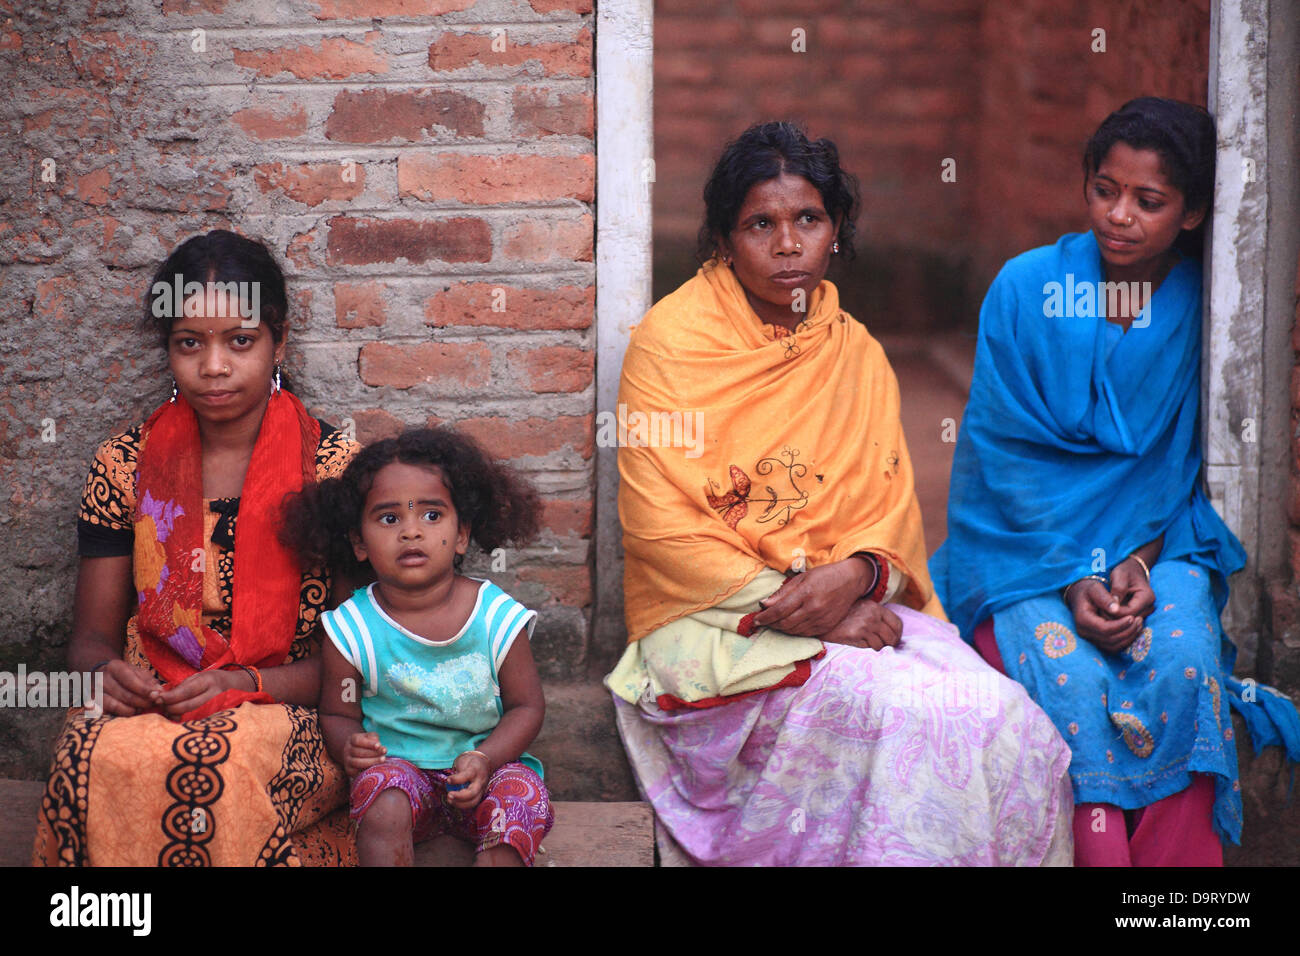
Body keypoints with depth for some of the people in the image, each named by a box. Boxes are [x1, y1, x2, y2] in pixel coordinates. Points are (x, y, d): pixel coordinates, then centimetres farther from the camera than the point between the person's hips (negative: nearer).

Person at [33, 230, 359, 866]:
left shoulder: (334, 466, 0)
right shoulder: (125, 466, 8)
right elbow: (92, 633, 12)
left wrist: (246, 685, -17)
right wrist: (104, 673, -13)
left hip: (290, 714, -2)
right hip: (146, 710, 2)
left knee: (217, 765, -38)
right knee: (96, 757, -34)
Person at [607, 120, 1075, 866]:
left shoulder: (857, 356, 13)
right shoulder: (671, 342, -3)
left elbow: (891, 507, 9)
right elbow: (661, 529, -9)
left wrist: (857, 574, -15)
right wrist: (792, 601, -17)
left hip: (856, 609, 5)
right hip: (716, 621, -5)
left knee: (1009, 721, -22)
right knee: (908, 714, -30)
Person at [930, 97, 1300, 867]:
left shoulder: (1199, 306, 2)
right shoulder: (1026, 288, -2)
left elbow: (1181, 458, 6)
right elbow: (1004, 450, -4)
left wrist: (1139, 563, -12)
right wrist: (1070, 580, -16)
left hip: (1157, 538, 1)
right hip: (1028, 543, -1)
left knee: (1184, 665, -29)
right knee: (1069, 681, -29)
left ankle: (1176, 860, -19)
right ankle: (1096, 852, -19)